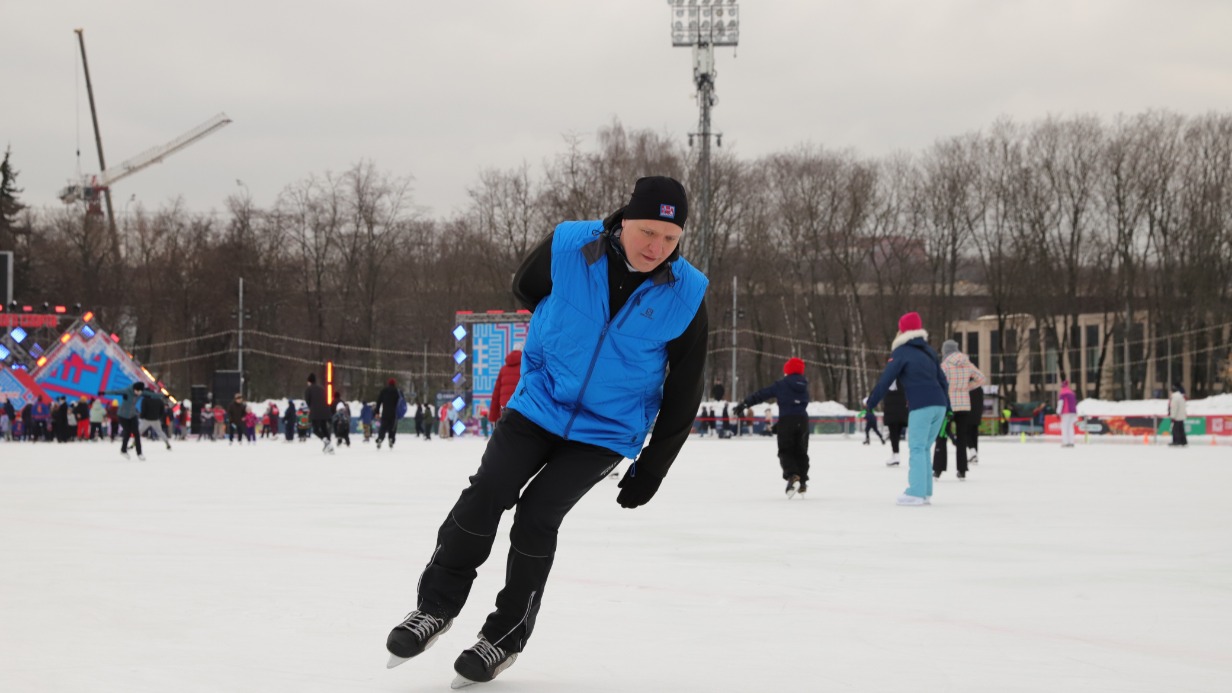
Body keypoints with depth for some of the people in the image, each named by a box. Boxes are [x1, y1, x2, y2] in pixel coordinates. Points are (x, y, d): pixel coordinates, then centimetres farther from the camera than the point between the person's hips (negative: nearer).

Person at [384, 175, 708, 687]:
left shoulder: (686, 296, -17)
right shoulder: (568, 247, -17)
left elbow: (683, 392, -6)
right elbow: (525, 288, 8)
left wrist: (653, 468, -2)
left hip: (607, 432, -2)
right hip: (539, 404, 2)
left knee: (536, 516, -11)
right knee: (485, 495, -9)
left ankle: (506, 636, 7)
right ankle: (437, 606, 11)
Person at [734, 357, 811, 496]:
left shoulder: (781, 385, -1)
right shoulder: (804, 387, 13)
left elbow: (761, 394, -3)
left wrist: (744, 404, 3)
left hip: (786, 420, -4)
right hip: (803, 421, 4)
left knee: (786, 452, -2)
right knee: (801, 452, 16)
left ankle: (792, 476, -26)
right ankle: (803, 481, 16)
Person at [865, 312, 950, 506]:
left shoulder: (901, 352, 2)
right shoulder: (928, 351, 22)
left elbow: (885, 381, -4)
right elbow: (942, 380, 22)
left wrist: (870, 404, 0)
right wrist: (947, 407, 24)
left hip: (920, 406, -6)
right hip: (939, 405, 6)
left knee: (917, 448, -6)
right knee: (924, 448, 13)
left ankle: (916, 493, -13)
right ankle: (925, 492, 10)